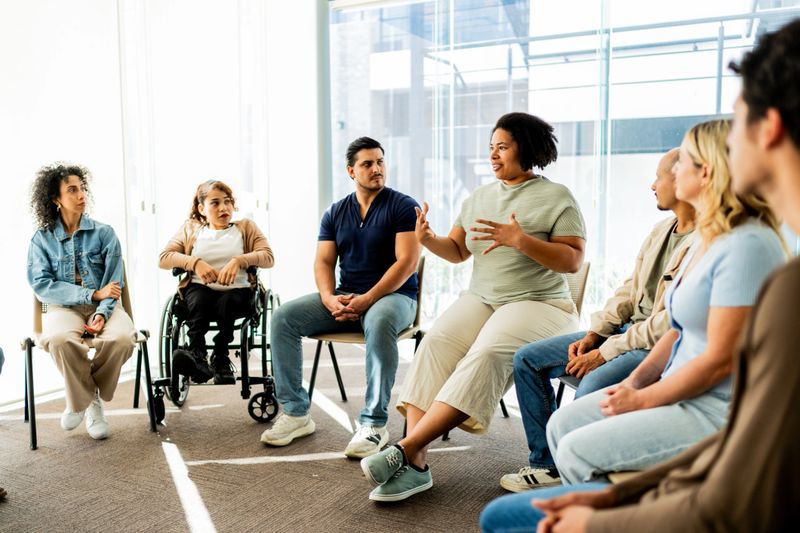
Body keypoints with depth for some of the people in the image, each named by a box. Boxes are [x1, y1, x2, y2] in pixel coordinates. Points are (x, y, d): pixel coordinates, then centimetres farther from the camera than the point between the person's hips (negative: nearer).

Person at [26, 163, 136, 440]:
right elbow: (41, 285, -6)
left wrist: (103, 313, -20)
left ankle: (84, 397, -3)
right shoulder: (42, 239, 6)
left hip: (103, 307, 1)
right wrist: (93, 294, -15)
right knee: (59, 338, -36)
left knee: (123, 337, -32)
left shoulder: (104, 233, 6)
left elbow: (114, 284, -1)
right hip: (63, 308, -1)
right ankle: (84, 398, -7)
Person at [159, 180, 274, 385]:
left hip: (237, 290, 0)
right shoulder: (190, 229, 23)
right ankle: (198, 355, -50)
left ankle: (220, 358, -37)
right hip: (200, 289, 1)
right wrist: (195, 262, -8)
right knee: (198, 298, -35)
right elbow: (164, 258, 10)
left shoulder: (245, 226, 21)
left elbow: (268, 257, 5)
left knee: (227, 301, -36)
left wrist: (239, 260, -13)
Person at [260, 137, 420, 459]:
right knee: (283, 318, -13)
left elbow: (407, 261, -13)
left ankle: (374, 424, -31)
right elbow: (323, 262, 8)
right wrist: (329, 299, -14)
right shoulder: (335, 213, 12)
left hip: (393, 295, -5)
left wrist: (367, 299, -21)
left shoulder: (402, 206, -3)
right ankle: (295, 412, -8)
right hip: (343, 297, 5)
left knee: (378, 323, -40)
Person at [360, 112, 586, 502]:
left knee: (487, 354, -34)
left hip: (538, 303, -4)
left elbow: (573, 260, -8)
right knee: (435, 345, -25)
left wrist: (521, 241, -21)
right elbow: (457, 251, 16)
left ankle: (405, 450, -34)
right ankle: (415, 466, -28)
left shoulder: (556, 197, -1)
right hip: (481, 298, 5)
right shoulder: (479, 196, 16)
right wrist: (428, 240, -5)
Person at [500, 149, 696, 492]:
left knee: (591, 389, -37)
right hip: (627, 330, 10)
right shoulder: (662, 230, 13)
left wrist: (604, 354, -17)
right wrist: (592, 335, 2)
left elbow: (669, 325, -22)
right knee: (527, 359, 3)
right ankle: (546, 464, 10)